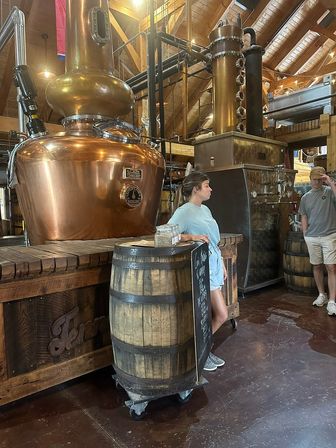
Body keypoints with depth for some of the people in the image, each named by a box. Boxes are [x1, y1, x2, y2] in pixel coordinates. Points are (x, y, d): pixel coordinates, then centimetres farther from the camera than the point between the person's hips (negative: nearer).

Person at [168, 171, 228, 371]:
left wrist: (222, 264, 20)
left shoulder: (205, 210, 14)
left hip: (213, 266, 8)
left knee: (221, 315, 13)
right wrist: (191, 236, -29)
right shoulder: (184, 212, -12)